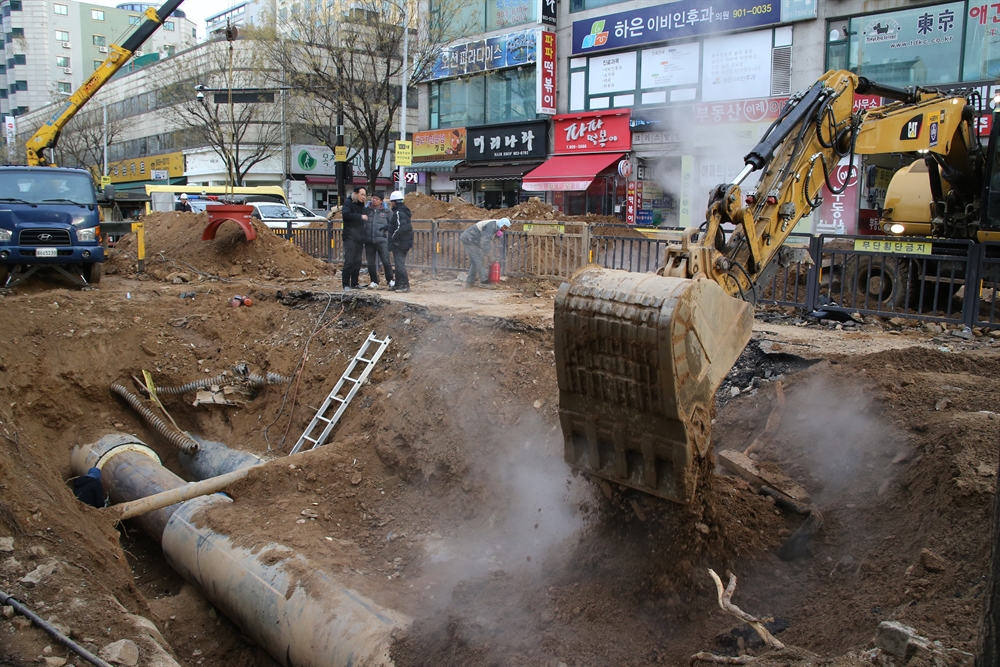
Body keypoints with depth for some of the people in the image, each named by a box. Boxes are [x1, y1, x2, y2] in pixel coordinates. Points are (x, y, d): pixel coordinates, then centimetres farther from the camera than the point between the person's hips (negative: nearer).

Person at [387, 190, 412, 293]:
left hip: (399, 244, -11)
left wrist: (393, 237, -20)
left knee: (399, 263, -8)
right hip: (404, 243, 11)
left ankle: (404, 285, -7)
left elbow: (402, 227, -29)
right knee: (399, 263, 17)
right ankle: (398, 284, 24)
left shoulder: (398, 213, -17)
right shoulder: (404, 211, 15)